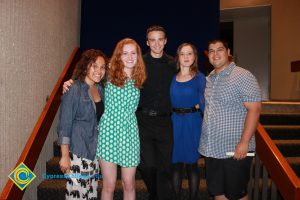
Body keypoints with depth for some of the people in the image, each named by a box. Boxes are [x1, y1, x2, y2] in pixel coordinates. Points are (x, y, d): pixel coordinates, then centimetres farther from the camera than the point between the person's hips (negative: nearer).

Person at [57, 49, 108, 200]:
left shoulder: (100, 90, 8)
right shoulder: (74, 90, -12)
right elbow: (64, 125, -13)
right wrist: (65, 156, -14)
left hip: (94, 151, 7)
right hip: (77, 152, -6)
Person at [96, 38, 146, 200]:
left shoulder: (139, 79, 8)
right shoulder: (109, 74, -1)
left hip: (129, 133, 3)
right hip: (109, 131, -2)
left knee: (129, 185, 10)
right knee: (109, 186, 4)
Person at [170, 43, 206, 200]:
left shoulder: (200, 77, -3)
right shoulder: (172, 77, 6)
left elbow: (203, 105, -6)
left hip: (193, 124, -2)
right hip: (175, 123, 3)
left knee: (191, 163, 7)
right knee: (176, 162, 11)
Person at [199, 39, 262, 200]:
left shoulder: (243, 76, -9)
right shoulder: (209, 79, 11)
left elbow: (254, 109, -15)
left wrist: (244, 142, -20)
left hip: (235, 150, -6)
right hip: (211, 149, 6)